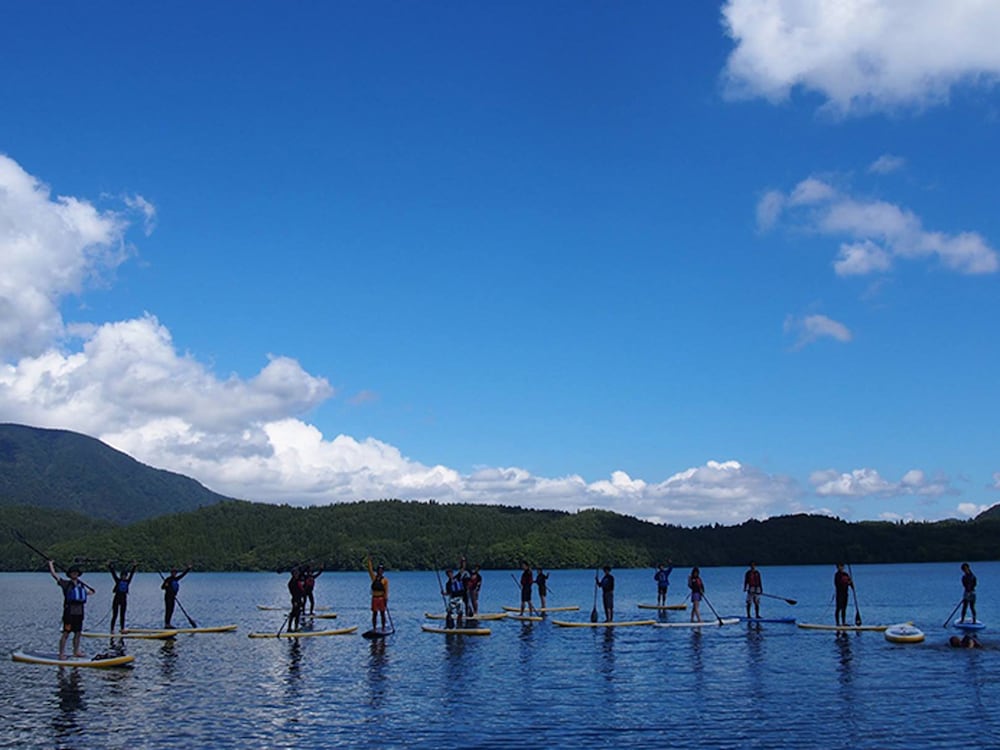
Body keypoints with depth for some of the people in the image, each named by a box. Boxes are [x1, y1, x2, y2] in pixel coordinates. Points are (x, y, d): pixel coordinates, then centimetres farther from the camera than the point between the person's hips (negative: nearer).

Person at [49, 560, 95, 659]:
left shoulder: (81, 585, 15)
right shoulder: (66, 584, -1)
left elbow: (88, 592, 38)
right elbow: (54, 574, -4)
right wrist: (51, 564, 3)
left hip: (79, 613, 6)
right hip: (69, 612, -6)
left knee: (77, 633, 12)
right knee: (66, 633, -7)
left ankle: (76, 651, 22)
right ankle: (61, 653, -4)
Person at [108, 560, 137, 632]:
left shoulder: (127, 581, 6)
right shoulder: (118, 580, -2)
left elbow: (132, 573, 8)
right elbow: (113, 573, -9)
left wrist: (134, 566, 2)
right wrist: (109, 565, -17)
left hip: (124, 599, 3)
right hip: (117, 598, -3)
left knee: (122, 615, 8)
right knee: (115, 615, -2)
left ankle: (122, 628, 12)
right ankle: (112, 629, 0)